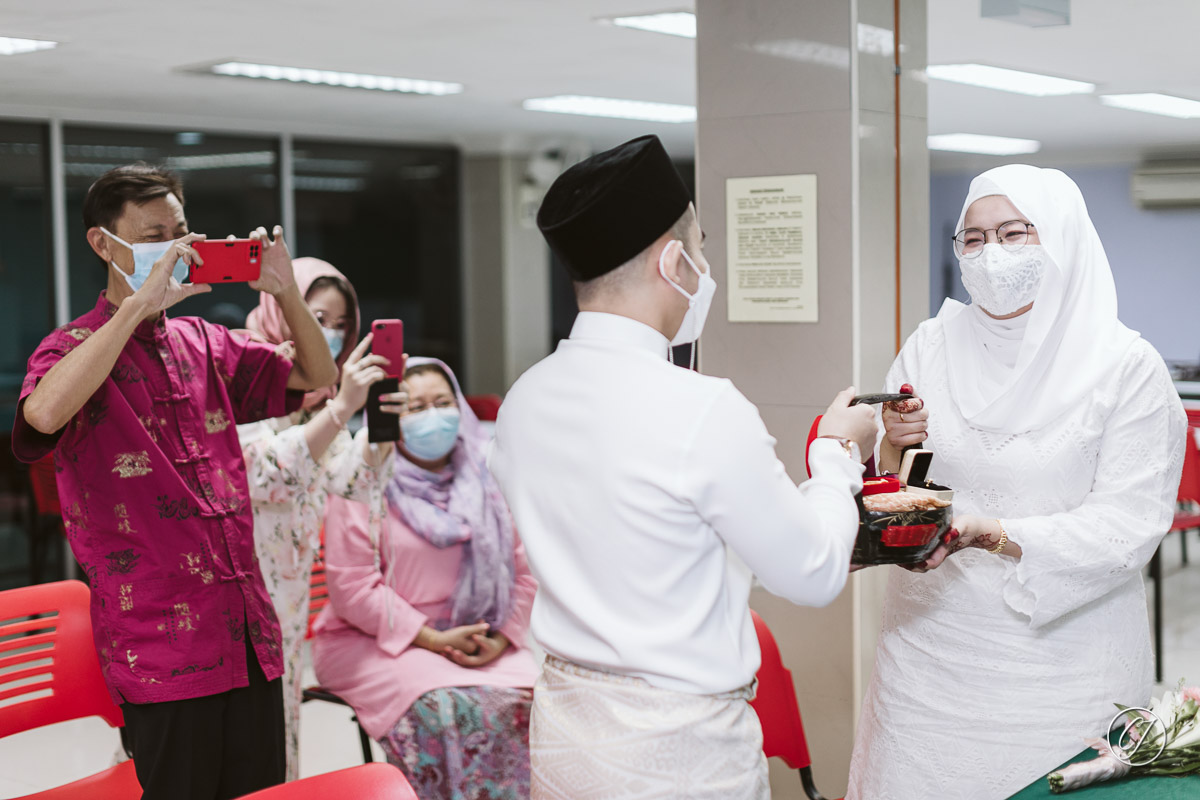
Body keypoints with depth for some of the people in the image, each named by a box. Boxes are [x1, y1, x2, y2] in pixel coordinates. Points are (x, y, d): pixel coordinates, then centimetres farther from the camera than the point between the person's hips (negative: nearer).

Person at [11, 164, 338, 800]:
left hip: (250, 638, 6)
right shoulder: (73, 350, -3)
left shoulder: (203, 344, 15)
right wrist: (141, 304, -25)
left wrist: (286, 292, 2)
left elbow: (318, 378, 20)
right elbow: (43, 414, -27)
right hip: (162, 651, -6)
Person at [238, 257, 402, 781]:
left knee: (277, 717, 12)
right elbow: (266, 476, -25)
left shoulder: (318, 393, 11)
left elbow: (350, 482, 0)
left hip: (287, 586, 7)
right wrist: (341, 408, -32)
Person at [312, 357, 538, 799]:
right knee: (444, 709, -31)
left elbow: (522, 569, 11)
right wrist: (432, 639, -14)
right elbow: (351, 588, -9)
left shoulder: (485, 480, 10)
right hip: (375, 642, -4)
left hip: (476, 643, 4)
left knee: (521, 701, -23)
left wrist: (502, 637, -7)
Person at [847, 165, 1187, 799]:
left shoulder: (1127, 367, -7)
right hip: (929, 647, 3)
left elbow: (1128, 526, -13)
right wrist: (895, 448, -15)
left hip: (1061, 663, -3)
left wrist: (991, 533, -25)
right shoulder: (930, 348, 4)